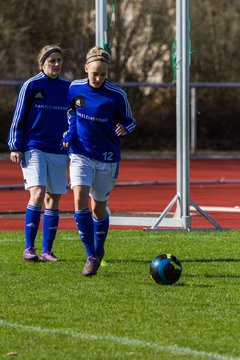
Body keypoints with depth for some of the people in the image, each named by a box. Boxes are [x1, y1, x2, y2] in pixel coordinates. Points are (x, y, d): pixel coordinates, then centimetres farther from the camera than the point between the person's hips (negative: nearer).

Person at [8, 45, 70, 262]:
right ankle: (29, 248, -13)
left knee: (54, 199, 3)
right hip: (34, 149, -4)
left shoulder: (68, 88, 9)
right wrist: (15, 147, -5)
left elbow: (73, 120, 18)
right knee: (38, 193, -18)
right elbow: (18, 118, 1)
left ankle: (47, 251, 10)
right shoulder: (31, 86, -2)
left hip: (58, 152, 4)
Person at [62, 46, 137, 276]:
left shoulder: (116, 95, -12)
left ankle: (98, 252, 34)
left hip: (107, 158, -1)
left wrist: (123, 128, -23)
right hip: (81, 154, 1)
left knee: (98, 209, 9)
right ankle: (91, 256, -11)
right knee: (80, 201, -18)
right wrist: (69, 135, 2)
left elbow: (130, 121, 0)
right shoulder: (75, 88, -4)